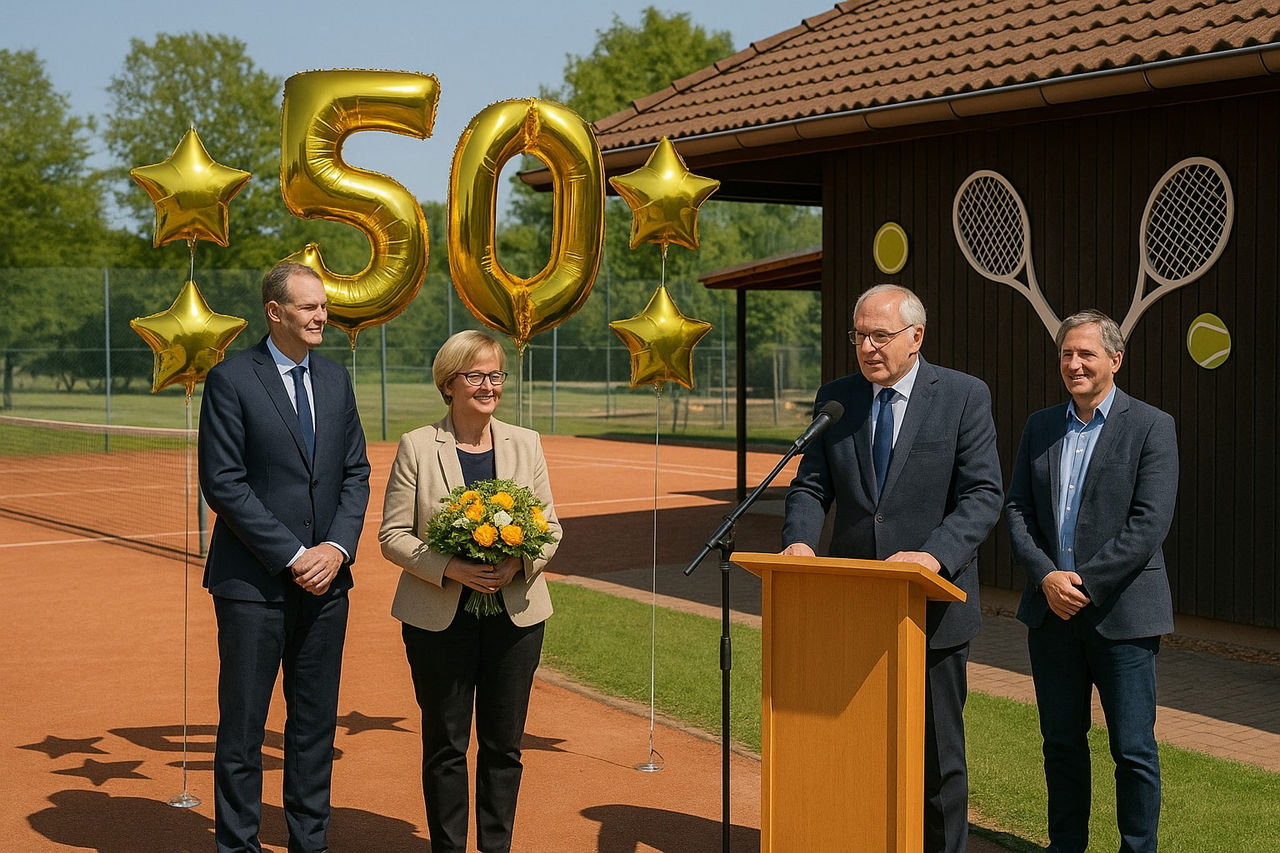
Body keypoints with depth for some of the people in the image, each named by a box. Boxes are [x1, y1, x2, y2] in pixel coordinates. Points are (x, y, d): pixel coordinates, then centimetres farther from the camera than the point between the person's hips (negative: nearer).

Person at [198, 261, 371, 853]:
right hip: (254, 582, -5)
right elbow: (223, 483, -11)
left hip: (325, 580, 5)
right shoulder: (232, 380, -7)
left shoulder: (335, 381, 11)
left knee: (316, 722, 11)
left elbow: (355, 473, 11)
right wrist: (292, 556, -14)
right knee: (242, 725, 3)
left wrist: (337, 548, -6)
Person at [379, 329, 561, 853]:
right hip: (439, 617, -2)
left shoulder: (525, 445, 7)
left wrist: (519, 564, -12)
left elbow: (550, 527, 9)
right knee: (445, 745, 5)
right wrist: (450, 569, -18)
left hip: (515, 612, 3)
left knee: (504, 744, 8)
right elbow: (393, 536, -3)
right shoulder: (416, 447, -2)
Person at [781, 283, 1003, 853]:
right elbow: (811, 486, 6)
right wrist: (799, 539, -15)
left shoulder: (964, 396, -4)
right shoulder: (835, 399, 7)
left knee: (936, 752, 9)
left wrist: (935, 555, -27)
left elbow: (984, 495, -11)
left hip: (933, 605, -3)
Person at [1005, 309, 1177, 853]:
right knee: (1061, 741, 13)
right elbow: (1017, 509, 7)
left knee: (1133, 750, 1)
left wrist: (1085, 583, -16)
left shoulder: (1151, 427, -4)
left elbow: (1150, 522, -12)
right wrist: (1046, 576, -9)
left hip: (1122, 611, -5)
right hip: (1051, 611, 5)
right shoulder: (1040, 428, 12)